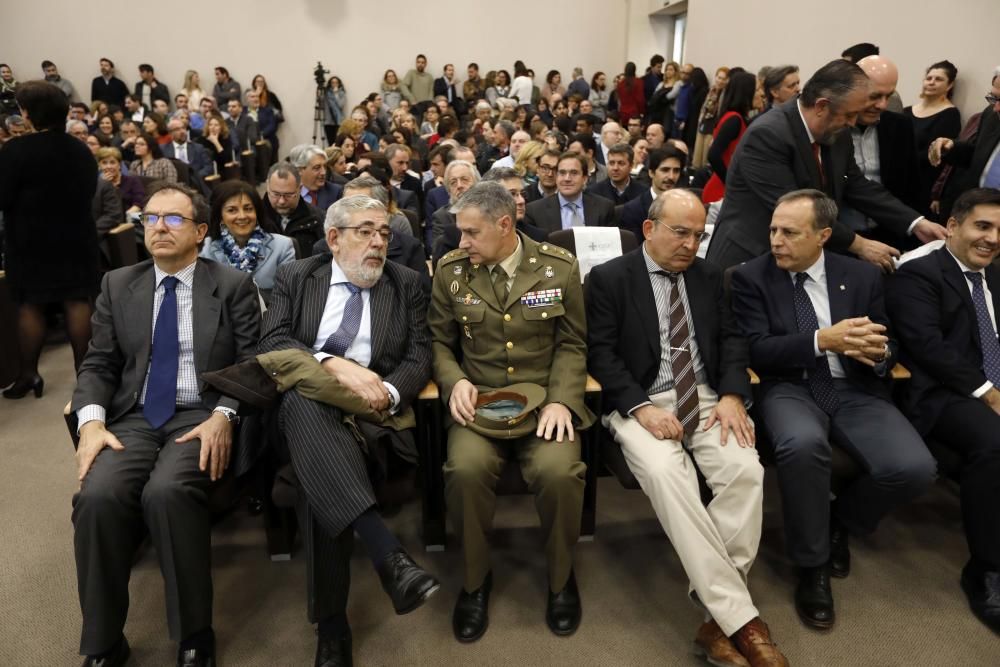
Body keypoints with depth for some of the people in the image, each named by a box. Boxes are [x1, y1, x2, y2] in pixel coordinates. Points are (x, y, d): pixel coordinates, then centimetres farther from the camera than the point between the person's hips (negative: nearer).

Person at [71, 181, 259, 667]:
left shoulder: (233, 286, 4)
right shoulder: (117, 285, 14)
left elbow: (252, 365, -1)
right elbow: (98, 364, 11)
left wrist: (223, 416, -18)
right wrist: (91, 421, -8)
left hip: (202, 418, -3)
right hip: (134, 419, 3)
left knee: (168, 492, -32)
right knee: (97, 496, -27)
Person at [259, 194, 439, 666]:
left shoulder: (406, 284, 13)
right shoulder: (295, 278, 13)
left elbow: (419, 357, 4)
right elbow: (271, 344, -3)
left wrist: (386, 392, -19)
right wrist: (334, 364, -20)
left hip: (370, 409, 0)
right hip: (304, 402, 0)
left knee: (326, 484, -32)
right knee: (304, 397, -38)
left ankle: (333, 622, -21)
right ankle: (388, 555, -48)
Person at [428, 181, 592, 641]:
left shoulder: (560, 268, 0)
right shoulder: (451, 271, 3)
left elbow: (572, 345, 4)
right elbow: (439, 341, 11)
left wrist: (561, 399, -11)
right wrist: (455, 381, -10)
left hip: (544, 396, 0)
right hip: (478, 398, 1)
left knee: (559, 470, -29)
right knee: (466, 468, -30)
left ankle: (561, 577, 5)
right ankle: (475, 578, 0)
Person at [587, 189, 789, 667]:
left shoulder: (708, 276, 17)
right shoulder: (608, 278, 3)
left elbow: (731, 340, 12)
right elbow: (601, 352, -4)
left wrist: (732, 396, -8)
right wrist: (642, 407, -18)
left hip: (707, 399, 4)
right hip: (641, 403, -3)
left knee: (746, 469, -25)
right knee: (666, 474, -33)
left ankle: (719, 617, -16)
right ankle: (740, 618, -25)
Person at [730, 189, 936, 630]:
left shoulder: (862, 276, 9)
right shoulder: (751, 277, 0)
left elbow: (887, 347, 11)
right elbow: (758, 352, -8)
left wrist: (878, 352, -15)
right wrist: (822, 340, -23)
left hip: (855, 389, 3)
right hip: (789, 388, -3)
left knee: (914, 467, -23)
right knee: (803, 443, -37)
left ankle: (841, 520, 13)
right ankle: (812, 565, -10)